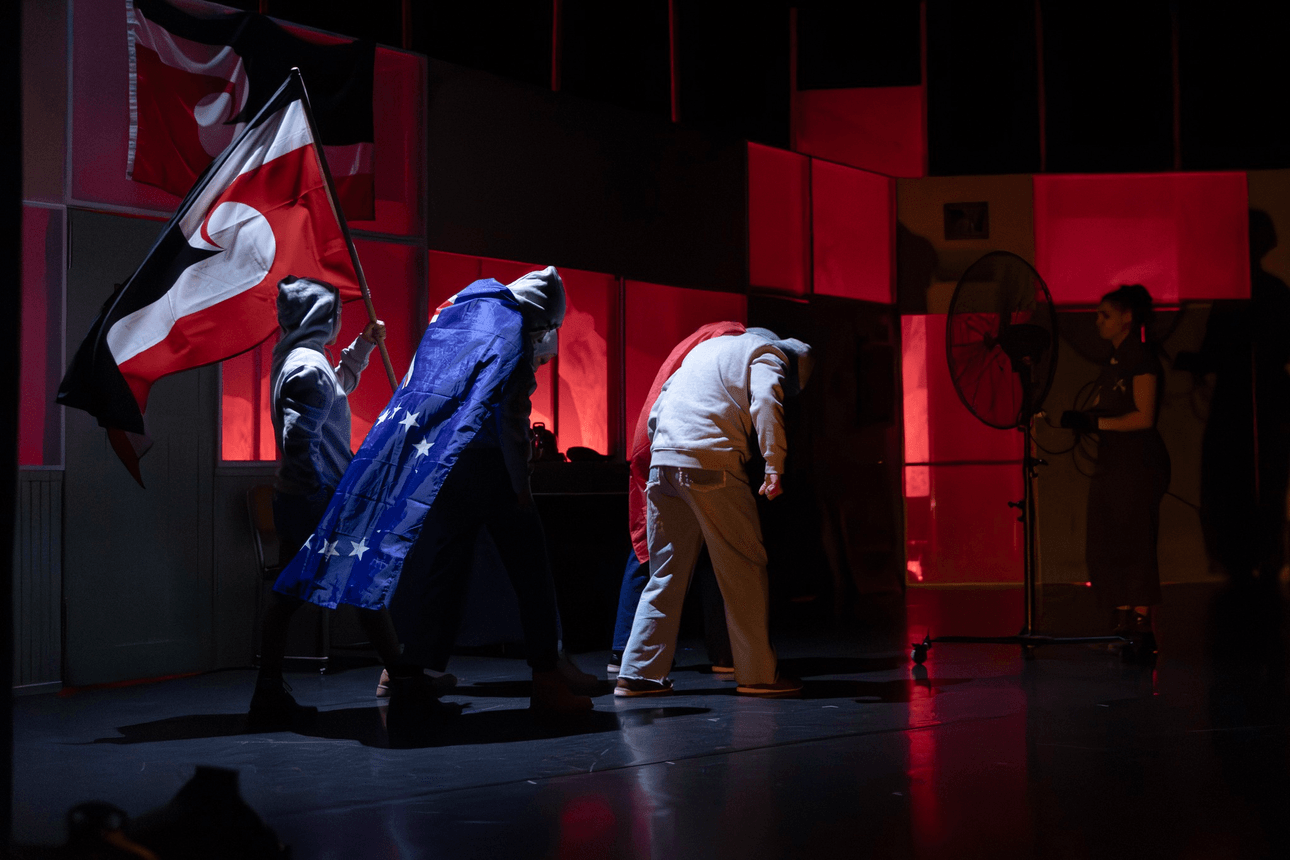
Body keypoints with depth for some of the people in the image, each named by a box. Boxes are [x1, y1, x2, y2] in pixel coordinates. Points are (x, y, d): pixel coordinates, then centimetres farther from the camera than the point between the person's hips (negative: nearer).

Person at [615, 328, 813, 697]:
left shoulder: (708, 347, 32)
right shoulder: (768, 354, 9)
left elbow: (656, 413, 28)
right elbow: (764, 403, -13)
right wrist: (774, 466, -20)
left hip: (662, 460, 7)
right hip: (710, 461, -7)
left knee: (666, 573, 11)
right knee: (744, 567, 2)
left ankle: (638, 673, 8)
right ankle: (758, 673, 5)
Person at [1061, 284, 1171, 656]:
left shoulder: (1142, 359, -10)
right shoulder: (1114, 361, 18)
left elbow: (1143, 417, -17)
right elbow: (1101, 411, 17)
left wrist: (1096, 422, -19)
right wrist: (1078, 417, -3)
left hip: (1139, 462, -9)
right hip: (1111, 461, 9)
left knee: (1134, 541, -8)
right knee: (1104, 545, 7)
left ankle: (1142, 628, -4)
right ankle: (1125, 622, 13)